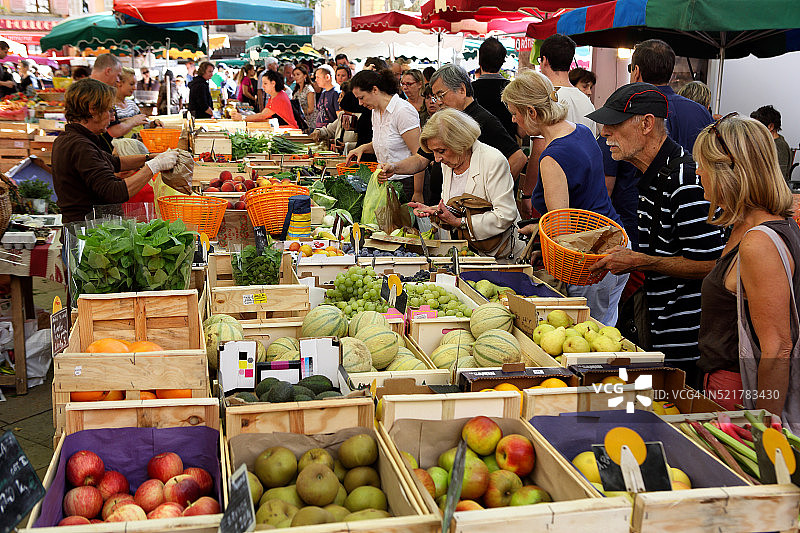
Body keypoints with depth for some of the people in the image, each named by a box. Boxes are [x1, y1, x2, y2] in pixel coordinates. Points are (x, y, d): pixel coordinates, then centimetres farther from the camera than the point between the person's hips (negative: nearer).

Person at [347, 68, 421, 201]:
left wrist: (418, 194, -21)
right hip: (388, 180, 8)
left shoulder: (403, 111, -17)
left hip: (407, 182, -8)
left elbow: (419, 155, -20)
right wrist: (364, 148, 6)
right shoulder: (376, 111, 10)